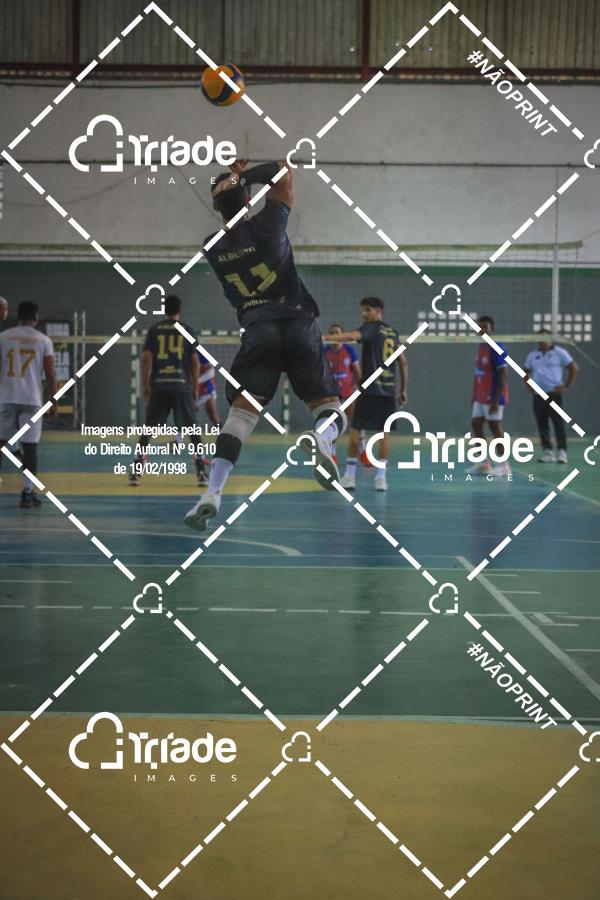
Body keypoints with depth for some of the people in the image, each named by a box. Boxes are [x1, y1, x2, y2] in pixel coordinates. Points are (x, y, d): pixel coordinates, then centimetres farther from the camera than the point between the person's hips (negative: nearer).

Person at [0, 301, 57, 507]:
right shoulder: (43, 340, 2)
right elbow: (50, 374, -2)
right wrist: (54, 403, 5)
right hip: (31, 399, -1)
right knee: (30, 447, 2)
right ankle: (28, 493, 0)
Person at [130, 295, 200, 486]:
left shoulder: (154, 330, 7)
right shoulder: (187, 330, 6)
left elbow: (146, 359, 1)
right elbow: (195, 361, 3)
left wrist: (144, 387, 7)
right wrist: (195, 389, 11)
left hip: (159, 386, 1)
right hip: (182, 385, -1)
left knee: (149, 428, 6)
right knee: (192, 429, 8)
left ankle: (136, 472, -3)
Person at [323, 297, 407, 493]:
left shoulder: (371, 328, -4)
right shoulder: (393, 333, 16)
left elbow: (353, 335, -26)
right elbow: (403, 362, 16)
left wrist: (327, 338, -36)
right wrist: (404, 390, 19)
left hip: (370, 388, -6)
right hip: (389, 390, 6)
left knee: (356, 429, 1)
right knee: (384, 432, 6)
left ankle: (349, 476, 2)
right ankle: (381, 477, 2)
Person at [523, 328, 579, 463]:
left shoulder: (559, 352, 2)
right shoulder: (533, 355, 16)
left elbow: (574, 368, 0)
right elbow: (526, 372, 28)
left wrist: (566, 386, -5)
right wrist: (528, 385, 12)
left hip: (554, 393, -5)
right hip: (538, 395, 5)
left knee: (558, 422, -10)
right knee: (542, 424, 3)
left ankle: (561, 451, -10)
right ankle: (547, 451, 8)